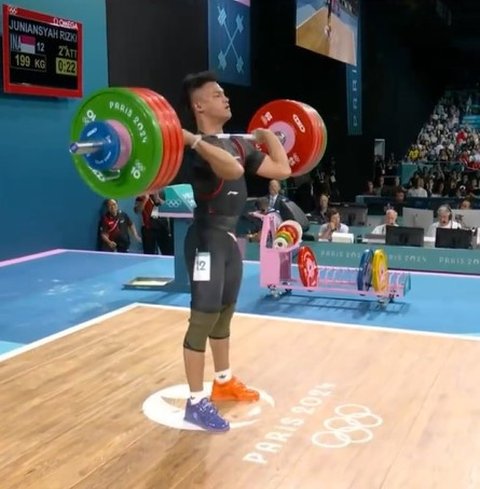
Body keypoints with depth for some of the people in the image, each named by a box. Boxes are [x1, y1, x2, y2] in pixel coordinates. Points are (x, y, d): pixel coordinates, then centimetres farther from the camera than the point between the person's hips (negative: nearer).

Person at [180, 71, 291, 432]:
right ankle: (197, 402, 5)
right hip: (208, 240, -9)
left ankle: (224, 383, 35)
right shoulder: (198, 147, -16)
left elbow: (282, 169, 10)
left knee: (224, 314, 19)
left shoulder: (237, 143, 11)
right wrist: (193, 141, -38)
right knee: (203, 319, -5)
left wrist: (267, 135, 20)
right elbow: (232, 170, -38)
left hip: (229, 237, 9)